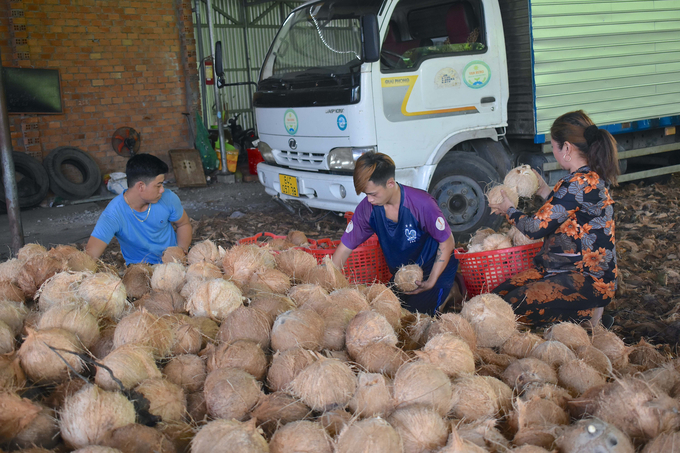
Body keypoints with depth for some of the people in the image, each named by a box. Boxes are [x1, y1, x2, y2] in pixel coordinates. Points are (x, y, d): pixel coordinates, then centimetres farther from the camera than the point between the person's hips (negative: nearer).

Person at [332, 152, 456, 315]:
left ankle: (454, 289, 11)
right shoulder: (367, 208, -16)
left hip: (435, 270, -5)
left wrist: (431, 282, -23)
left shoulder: (422, 204, -29)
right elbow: (345, 248, -10)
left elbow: (447, 242, -17)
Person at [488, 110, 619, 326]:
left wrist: (508, 210, 1)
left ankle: (587, 313, -1)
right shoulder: (591, 178, 7)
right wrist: (545, 192, 24)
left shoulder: (579, 184, -23)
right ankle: (585, 308, 9)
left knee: (514, 307, -22)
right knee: (499, 295, -1)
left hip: (589, 281, -9)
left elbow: (536, 227, -17)